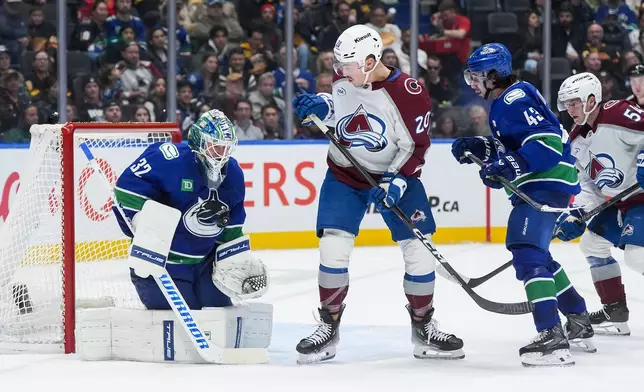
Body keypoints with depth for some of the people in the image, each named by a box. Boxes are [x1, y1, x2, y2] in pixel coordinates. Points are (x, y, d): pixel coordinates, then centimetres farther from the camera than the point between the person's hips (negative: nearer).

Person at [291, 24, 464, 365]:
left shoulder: (408, 94, -22)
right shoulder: (344, 77, -8)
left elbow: (416, 147, -17)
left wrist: (396, 182, -28)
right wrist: (318, 106, -7)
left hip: (394, 174, -2)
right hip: (345, 173, 2)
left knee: (418, 249, -5)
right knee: (333, 247, -11)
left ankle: (423, 330, 11)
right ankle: (328, 328, 2)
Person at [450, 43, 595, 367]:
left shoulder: (515, 101, -18)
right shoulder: (503, 101, 15)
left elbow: (548, 141, -27)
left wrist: (507, 166, -30)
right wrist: (476, 147, 8)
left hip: (548, 182, -12)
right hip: (537, 183, 12)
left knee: (527, 251, -21)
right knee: (534, 252, 25)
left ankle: (551, 337, -30)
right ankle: (579, 324, 36)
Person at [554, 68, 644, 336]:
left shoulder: (619, 115, -21)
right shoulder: (577, 139, 8)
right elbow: (588, 184, 12)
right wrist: (577, 215, 0)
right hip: (618, 203, 10)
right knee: (592, 242, 14)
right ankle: (615, 311, 21)